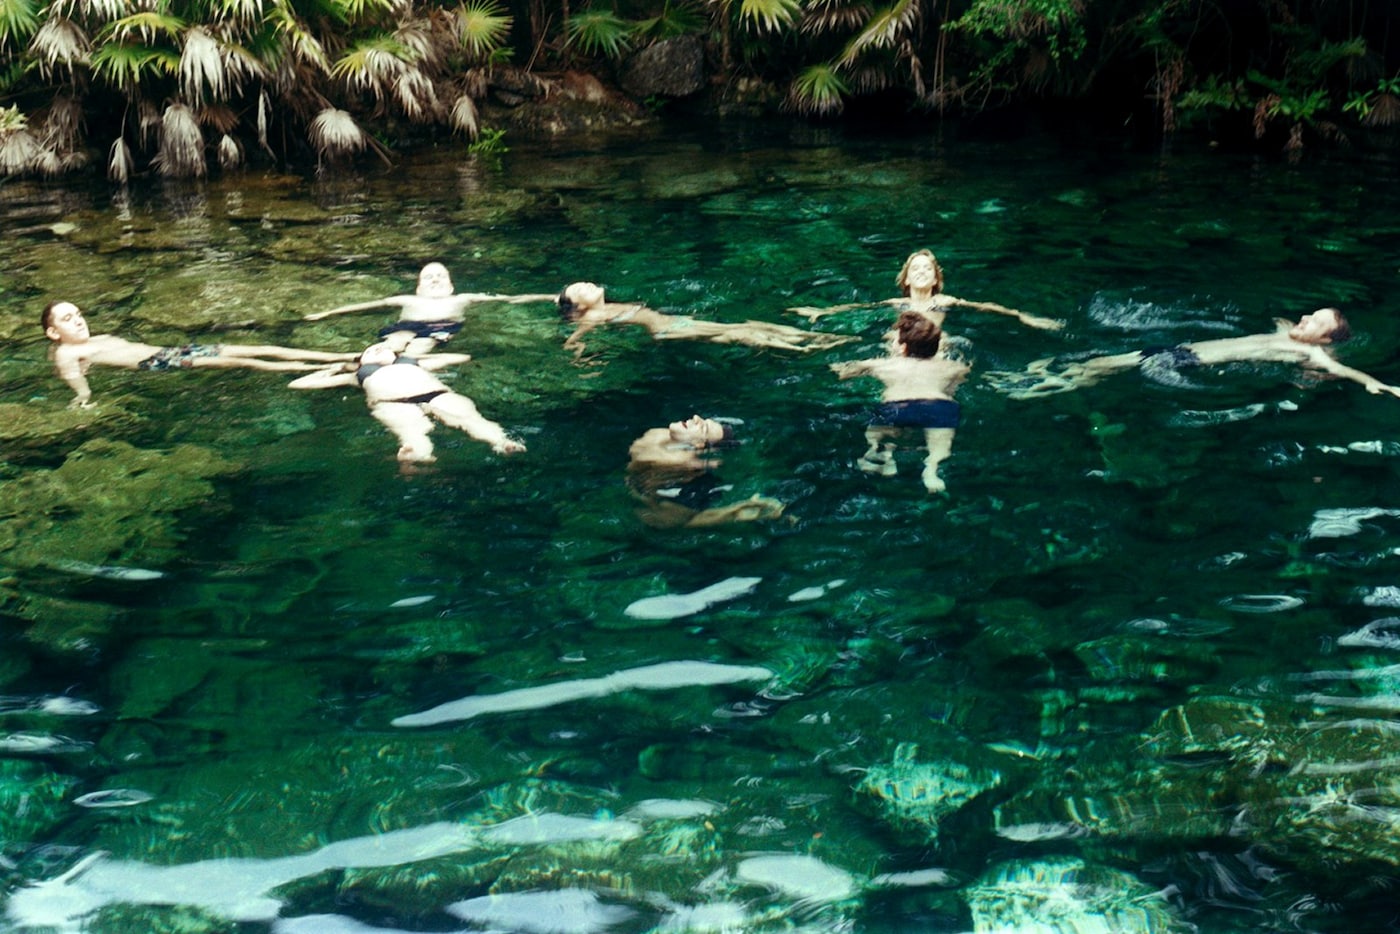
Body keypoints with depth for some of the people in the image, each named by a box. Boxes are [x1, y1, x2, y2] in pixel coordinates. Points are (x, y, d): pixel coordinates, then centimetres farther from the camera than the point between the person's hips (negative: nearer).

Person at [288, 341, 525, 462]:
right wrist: (335, 369, 51)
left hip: (438, 394, 2)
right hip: (392, 402, -2)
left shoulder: (413, 362, 41)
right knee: (410, 427, -39)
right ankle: (417, 452, -72)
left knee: (470, 417, -31)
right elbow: (297, 384, 41)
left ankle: (502, 442, -61)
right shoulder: (358, 374, 37)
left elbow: (463, 357, 51)